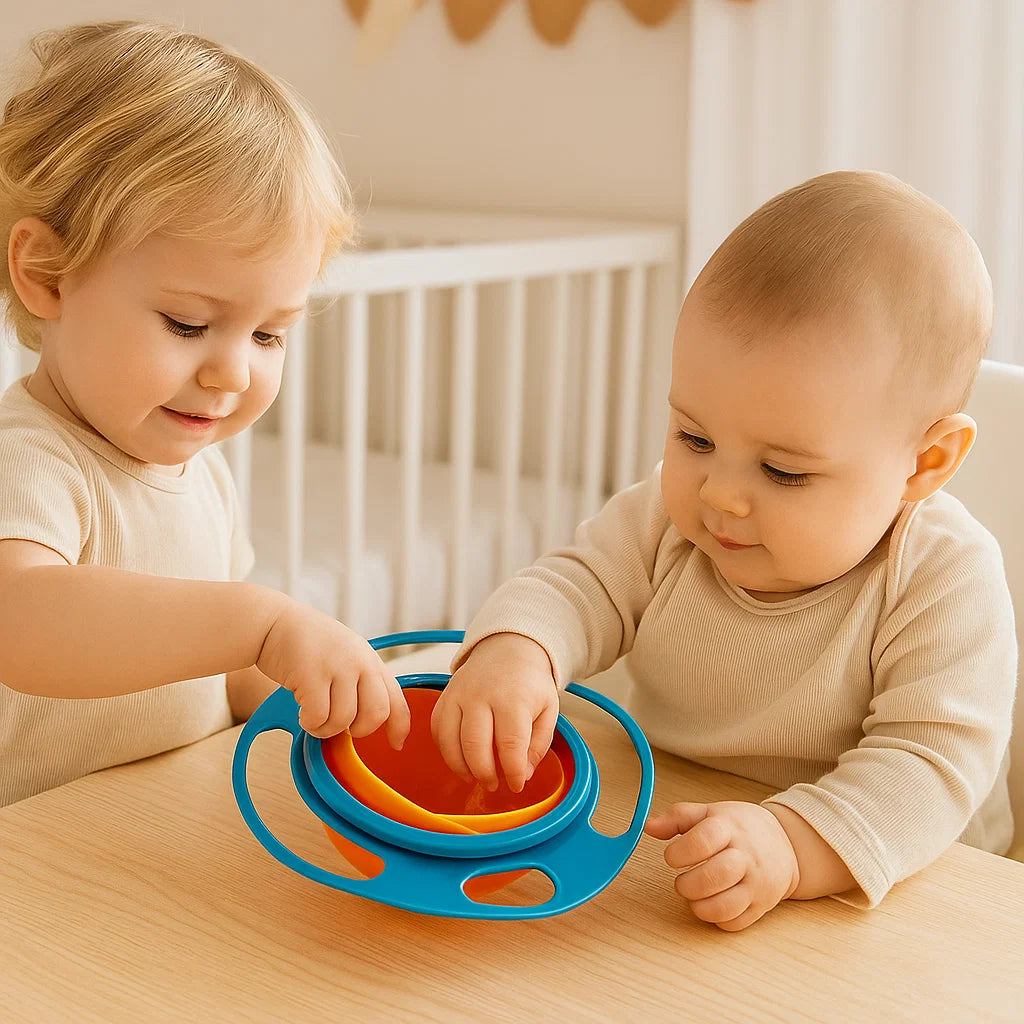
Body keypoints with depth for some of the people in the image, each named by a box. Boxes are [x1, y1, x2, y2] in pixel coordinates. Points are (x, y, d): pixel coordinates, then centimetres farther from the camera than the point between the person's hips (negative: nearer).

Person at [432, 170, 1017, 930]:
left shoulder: (947, 582, -19)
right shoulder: (671, 515, -5)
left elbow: (932, 761, -24)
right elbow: (581, 585, -5)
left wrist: (791, 845, -41)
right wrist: (512, 650, -29)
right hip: (660, 835, 4)